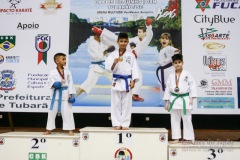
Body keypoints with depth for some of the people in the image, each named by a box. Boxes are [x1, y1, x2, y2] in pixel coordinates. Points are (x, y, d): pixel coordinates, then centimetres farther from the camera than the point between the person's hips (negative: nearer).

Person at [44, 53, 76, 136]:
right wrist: (53, 84, -22)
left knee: (67, 112, -1)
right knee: (52, 112, 8)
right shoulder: (52, 72, 0)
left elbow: (70, 83, 1)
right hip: (56, 94, 1)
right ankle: (49, 130, 21)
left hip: (65, 94, 0)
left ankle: (70, 129, 7)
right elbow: (50, 81, 0)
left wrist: (71, 94, -7)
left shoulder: (67, 72, 3)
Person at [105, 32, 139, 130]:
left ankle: (125, 124, 14)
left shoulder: (131, 55, 4)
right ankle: (117, 124, 13)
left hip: (127, 81, 0)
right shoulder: (113, 54, 2)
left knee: (126, 104, 5)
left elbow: (134, 68, 1)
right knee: (116, 104, 4)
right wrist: (114, 63, -23)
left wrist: (133, 81, -8)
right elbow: (108, 68, -4)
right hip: (116, 81, 0)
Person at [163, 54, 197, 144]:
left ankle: (190, 138, 12)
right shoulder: (171, 76, 5)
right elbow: (167, 89, 8)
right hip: (174, 100, 3)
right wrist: (166, 102, 6)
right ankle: (176, 138, 17)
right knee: (174, 120, 8)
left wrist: (191, 98, -10)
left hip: (185, 100, -3)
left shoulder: (187, 74, -3)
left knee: (187, 120, 2)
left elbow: (192, 86, -4)